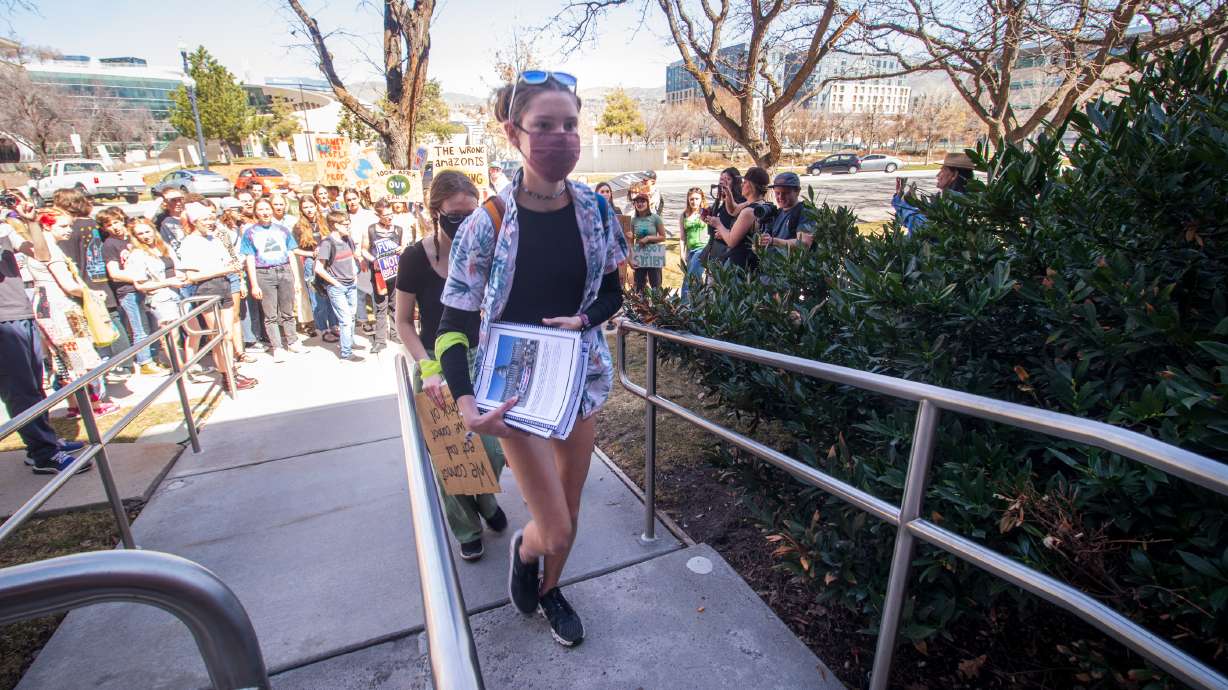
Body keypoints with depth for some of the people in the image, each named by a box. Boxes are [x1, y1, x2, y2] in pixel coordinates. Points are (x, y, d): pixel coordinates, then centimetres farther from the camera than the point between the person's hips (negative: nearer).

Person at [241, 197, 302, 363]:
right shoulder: (249, 232, 5)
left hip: (285, 272, 2)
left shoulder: (282, 229, 11)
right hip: (264, 275, -1)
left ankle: (292, 341, 19)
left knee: (288, 312, 7)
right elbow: (250, 260, 2)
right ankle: (277, 347, 5)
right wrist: (254, 285, -3)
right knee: (270, 315, 1)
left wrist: (297, 279, 8)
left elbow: (291, 256, 12)